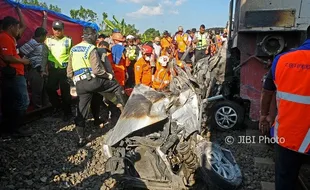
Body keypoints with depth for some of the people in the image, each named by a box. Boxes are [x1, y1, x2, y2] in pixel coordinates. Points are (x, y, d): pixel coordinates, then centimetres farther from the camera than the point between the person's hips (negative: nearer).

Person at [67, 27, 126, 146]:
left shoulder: (73, 49, 16)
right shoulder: (91, 49, -4)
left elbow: (69, 71, 17)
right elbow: (97, 70, -14)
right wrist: (108, 75, 1)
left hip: (80, 85, 6)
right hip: (93, 80, -6)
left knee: (81, 111, 12)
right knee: (117, 87, 14)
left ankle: (81, 138, 18)